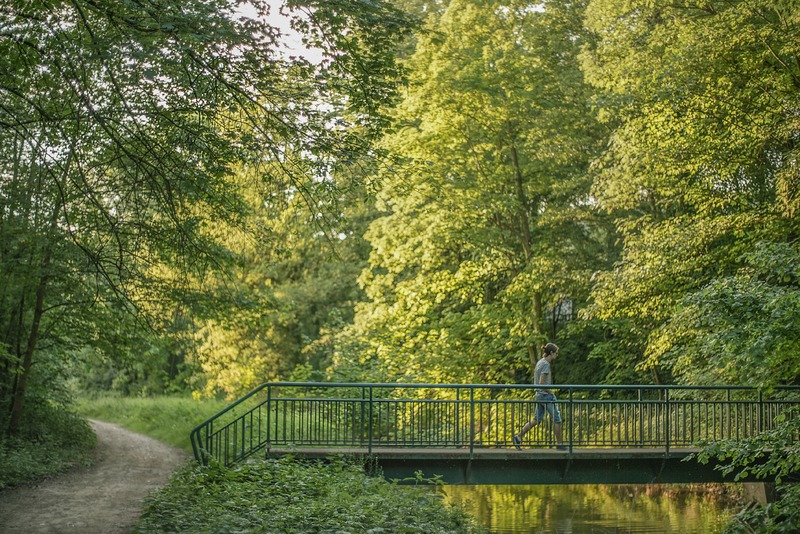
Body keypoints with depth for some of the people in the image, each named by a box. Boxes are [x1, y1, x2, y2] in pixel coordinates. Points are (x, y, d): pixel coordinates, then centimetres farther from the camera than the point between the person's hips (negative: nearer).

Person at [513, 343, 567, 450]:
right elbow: (542, 383, -21)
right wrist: (551, 392, -10)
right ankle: (559, 444, 8)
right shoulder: (545, 364, -16)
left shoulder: (540, 362, 12)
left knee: (536, 419, 11)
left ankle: (518, 437, 6)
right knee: (556, 419, 1)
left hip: (539, 396, 9)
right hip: (546, 395, -9)